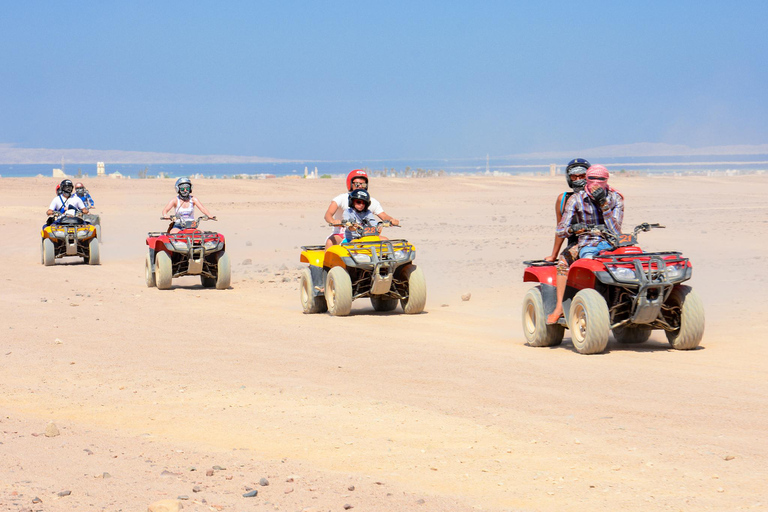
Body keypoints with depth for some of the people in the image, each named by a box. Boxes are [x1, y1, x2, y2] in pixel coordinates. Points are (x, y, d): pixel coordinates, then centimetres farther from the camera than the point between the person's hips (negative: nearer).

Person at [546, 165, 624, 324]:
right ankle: (559, 308, -24)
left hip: (610, 243, 0)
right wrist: (573, 228, -31)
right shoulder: (576, 199, -1)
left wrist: (604, 204, -21)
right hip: (586, 244, 0)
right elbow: (560, 231, -7)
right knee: (563, 260, -32)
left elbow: (616, 231, -12)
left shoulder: (615, 199, 0)